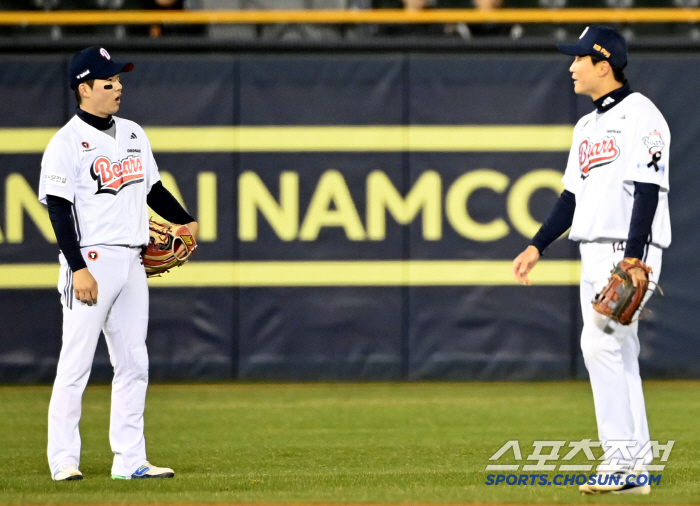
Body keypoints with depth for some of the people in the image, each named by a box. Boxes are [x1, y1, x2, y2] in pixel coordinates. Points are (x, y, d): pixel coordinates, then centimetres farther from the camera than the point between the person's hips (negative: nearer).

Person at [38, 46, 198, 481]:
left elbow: (152, 188, 22)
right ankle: (64, 460, -1)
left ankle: (130, 460, 11)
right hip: (91, 261, -7)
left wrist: (185, 221, 8)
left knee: (133, 364, 7)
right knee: (76, 364, -5)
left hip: (132, 264, 8)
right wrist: (77, 267, -19)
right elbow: (59, 208, -13)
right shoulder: (67, 143, -9)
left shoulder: (133, 134, 13)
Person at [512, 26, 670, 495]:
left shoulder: (641, 115, -11)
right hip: (595, 256, 9)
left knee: (601, 344, -19)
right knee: (617, 356, 8)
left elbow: (647, 192, -18)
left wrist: (633, 260, -25)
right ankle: (634, 471, 10)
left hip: (632, 253, -9)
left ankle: (621, 457, -17)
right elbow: (572, 197, 22)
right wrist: (538, 246, 14)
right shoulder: (587, 126, 18)